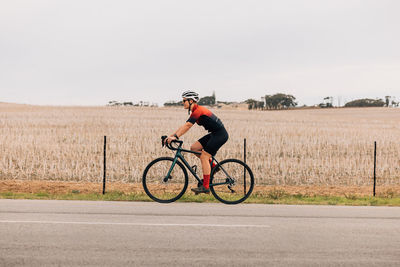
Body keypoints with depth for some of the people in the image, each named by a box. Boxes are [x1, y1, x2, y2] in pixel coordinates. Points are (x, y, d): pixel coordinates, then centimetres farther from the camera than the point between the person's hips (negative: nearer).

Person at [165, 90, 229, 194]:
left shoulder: (198, 110, -17)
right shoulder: (196, 111, 12)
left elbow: (187, 126, -25)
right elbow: (184, 126, 12)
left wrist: (175, 137, -27)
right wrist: (171, 136, 6)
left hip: (220, 134, -9)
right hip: (214, 134, 9)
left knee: (204, 157, -12)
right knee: (194, 148, 5)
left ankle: (205, 187, -10)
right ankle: (213, 166, 13)